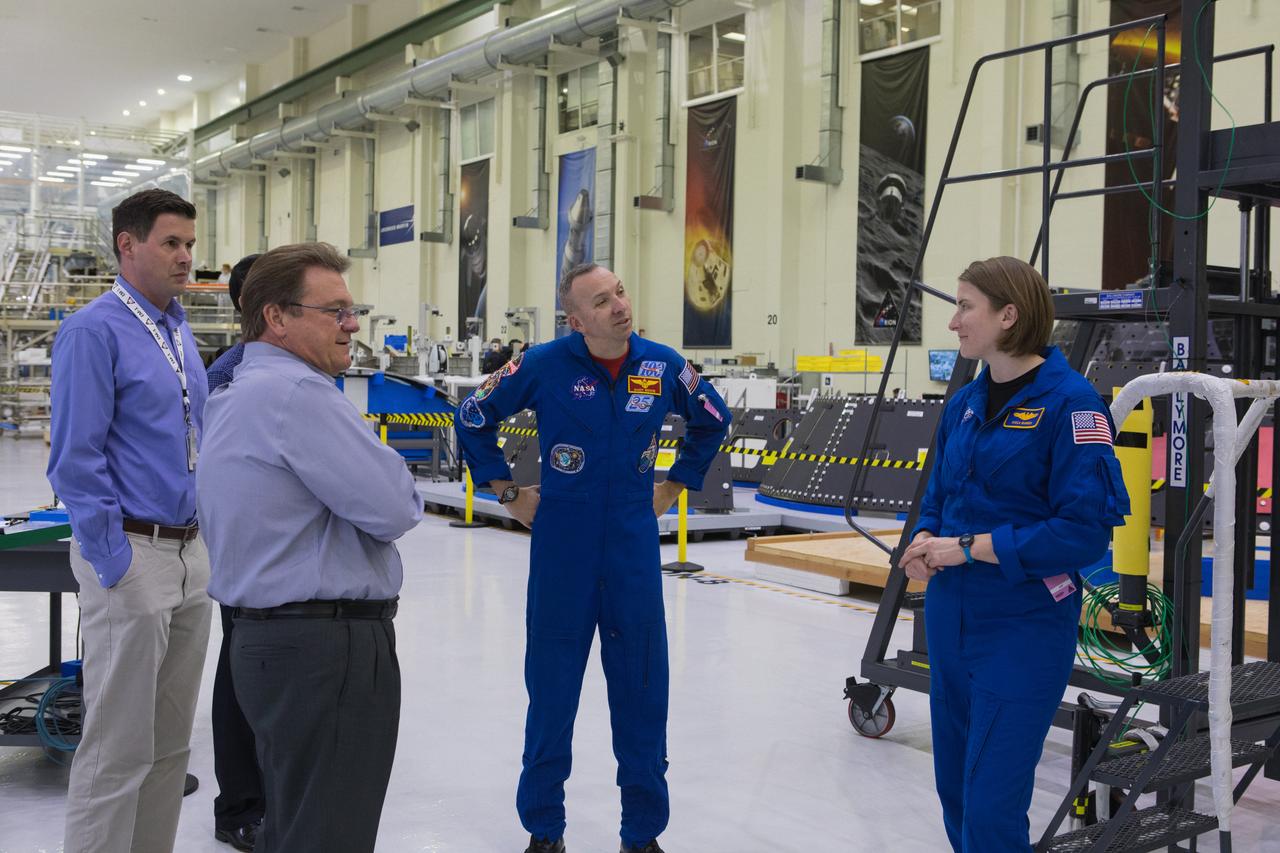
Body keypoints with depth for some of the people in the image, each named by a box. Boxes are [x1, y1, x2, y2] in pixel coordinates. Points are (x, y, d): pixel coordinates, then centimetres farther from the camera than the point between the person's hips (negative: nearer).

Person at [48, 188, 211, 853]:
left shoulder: (180, 330, 13)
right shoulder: (94, 331, -11)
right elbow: (75, 460, -16)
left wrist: (203, 541, 15)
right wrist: (116, 566, -17)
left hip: (192, 557, 8)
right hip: (133, 556, -8)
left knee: (171, 742, 15)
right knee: (119, 750, 0)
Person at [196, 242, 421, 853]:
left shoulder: (234, 395, 15)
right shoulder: (297, 391, -17)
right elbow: (394, 510, -20)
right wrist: (400, 494, 3)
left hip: (268, 639, 10)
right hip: (330, 647, -10)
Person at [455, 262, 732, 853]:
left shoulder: (663, 365, -4)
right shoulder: (544, 365, -10)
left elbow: (712, 423, 16)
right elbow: (473, 419, 5)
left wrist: (674, 487, 11)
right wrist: (508, 493, 4)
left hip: (634, 551, 2)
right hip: (561, 551, -1)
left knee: (641, 694, 8)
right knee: (551, 693, 9)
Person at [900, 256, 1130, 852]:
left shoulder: (1069, 400, -14)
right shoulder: (965, 404, 7)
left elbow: (1086, 529, -19)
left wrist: (967, 547, -18)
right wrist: (925, 540, -5)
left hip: (1024, 627, -7)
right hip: (950, 616, 7)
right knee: (955, 788, 17)